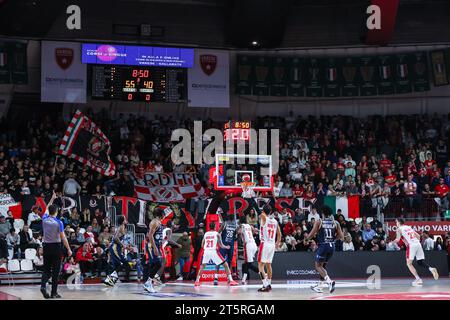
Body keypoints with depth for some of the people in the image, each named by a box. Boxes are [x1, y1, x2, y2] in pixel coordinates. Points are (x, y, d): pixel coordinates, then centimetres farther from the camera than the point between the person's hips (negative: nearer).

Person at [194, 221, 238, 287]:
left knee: (202, 266, 24)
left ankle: (197, 281, 14)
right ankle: (231, 280, -2)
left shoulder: (205, 234, 15)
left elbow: (202, 245, 20)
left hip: (206, 252, 3)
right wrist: (226, 247, 23)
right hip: (214, 251, -3)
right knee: (226, 265, 7)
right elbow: (221, 245, 3)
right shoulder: (217, 234, 5)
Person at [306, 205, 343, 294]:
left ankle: (329, 281, -18)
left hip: (323, 246, -5)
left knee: (318, 266, 4)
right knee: (323, 265, 20)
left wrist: (307, 239, 15)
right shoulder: (335, 223, 5)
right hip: (332, 246, 5)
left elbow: (312, 234, -6)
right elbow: (341, 237, 3)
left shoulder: (319, 222, -5)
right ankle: (319, 286, 24)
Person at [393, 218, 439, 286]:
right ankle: (431, 269, -16)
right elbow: (418, 236, 23)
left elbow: (398, 239, -3)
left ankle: (418, 279, -11)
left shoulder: (399, 229, 6)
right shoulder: (409, 227, 26)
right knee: (421, 262, 12)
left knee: (409, 263, 3)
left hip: (411, 245, -6)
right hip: (418, 244, 6)